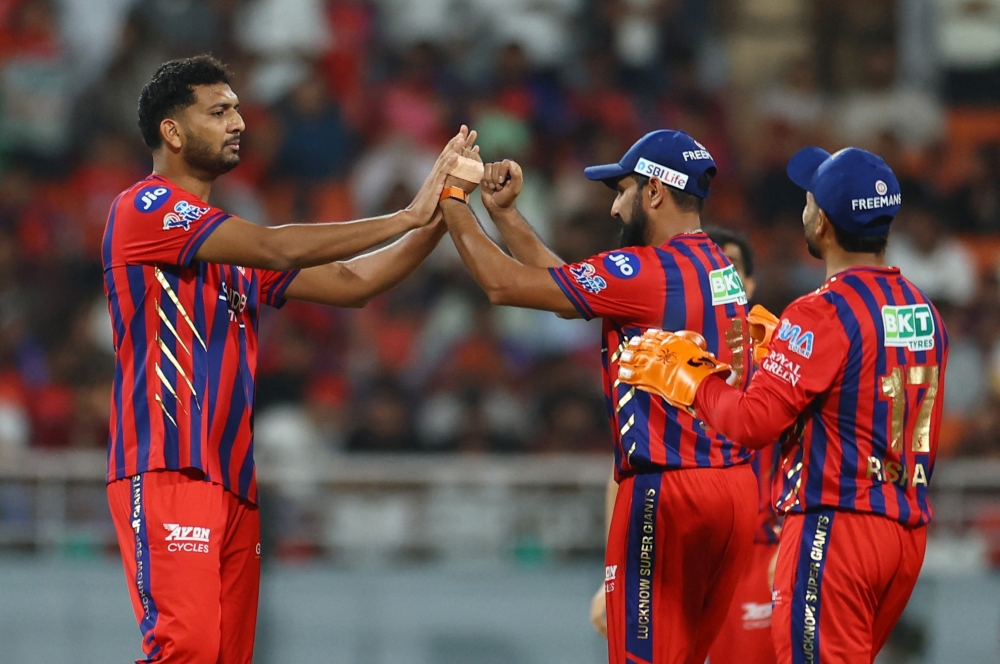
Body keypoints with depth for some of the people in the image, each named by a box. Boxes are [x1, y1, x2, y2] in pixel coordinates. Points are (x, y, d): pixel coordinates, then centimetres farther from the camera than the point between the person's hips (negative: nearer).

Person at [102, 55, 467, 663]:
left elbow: (350, 282, 19)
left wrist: (440, 217, 7)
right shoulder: (145, 207, -3)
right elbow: (279, 252, -14)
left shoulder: (234, 247, 23)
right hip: (168, 471, -9)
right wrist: (408, 217, -10)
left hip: (234, 481, 9)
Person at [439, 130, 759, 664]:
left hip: (667, 490, -9)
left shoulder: (647, 271, -13)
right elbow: (565, 282, 21)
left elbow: (505, 284, -9)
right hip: (735, 485, 9)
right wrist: (503, 213, 20)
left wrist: (453, 203, 4)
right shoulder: (717, 266, 15)